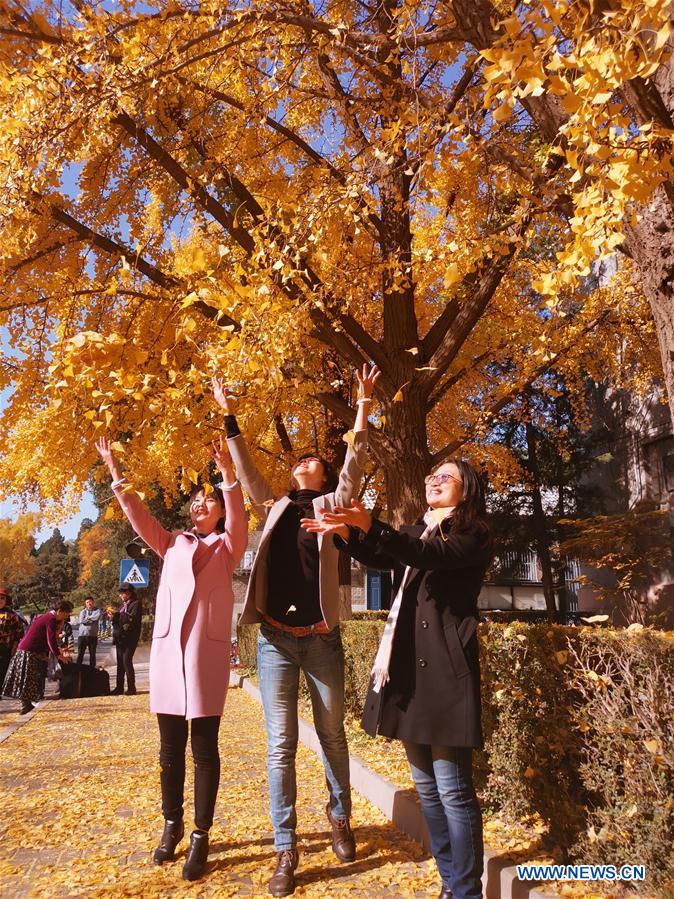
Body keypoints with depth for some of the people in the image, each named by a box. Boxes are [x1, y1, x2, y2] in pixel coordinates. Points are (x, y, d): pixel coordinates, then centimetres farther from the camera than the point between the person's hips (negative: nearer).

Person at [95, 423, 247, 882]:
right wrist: (116, 472, 0)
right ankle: (172, 825, 30)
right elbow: (139, 516, 9)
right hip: (167, 648, 3)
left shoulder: (228, 547, 8)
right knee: (170, 749, 12)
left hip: (208, 650, -3)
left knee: (204, 749, 3)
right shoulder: (173, 544, 18)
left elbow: (238, 517, -10)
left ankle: (201, 838, 15)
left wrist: (228, 475, -25)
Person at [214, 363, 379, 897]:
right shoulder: (275, 507, 11)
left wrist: (364, 408, -13)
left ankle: (340, 818, 36)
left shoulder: (331, 505, 5)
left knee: (333, 737, 14)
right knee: (280, 745, 4)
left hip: (321, 639, -1)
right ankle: (286, 849, 16)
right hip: (275, 639, 2)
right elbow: (245, 470, 11)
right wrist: (229, 417, 8)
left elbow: (355, 463, -6)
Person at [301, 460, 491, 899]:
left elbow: (433, 556, -22)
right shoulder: (419, 531, 20)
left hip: (444, 666, -7)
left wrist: (370, 525, -33)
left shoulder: (473, 535, -3)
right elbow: (379, 557, 11)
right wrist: (345, 532, -7)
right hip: (409, 664, 7)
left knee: (453, 788, -3)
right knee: (427, 786, 15)